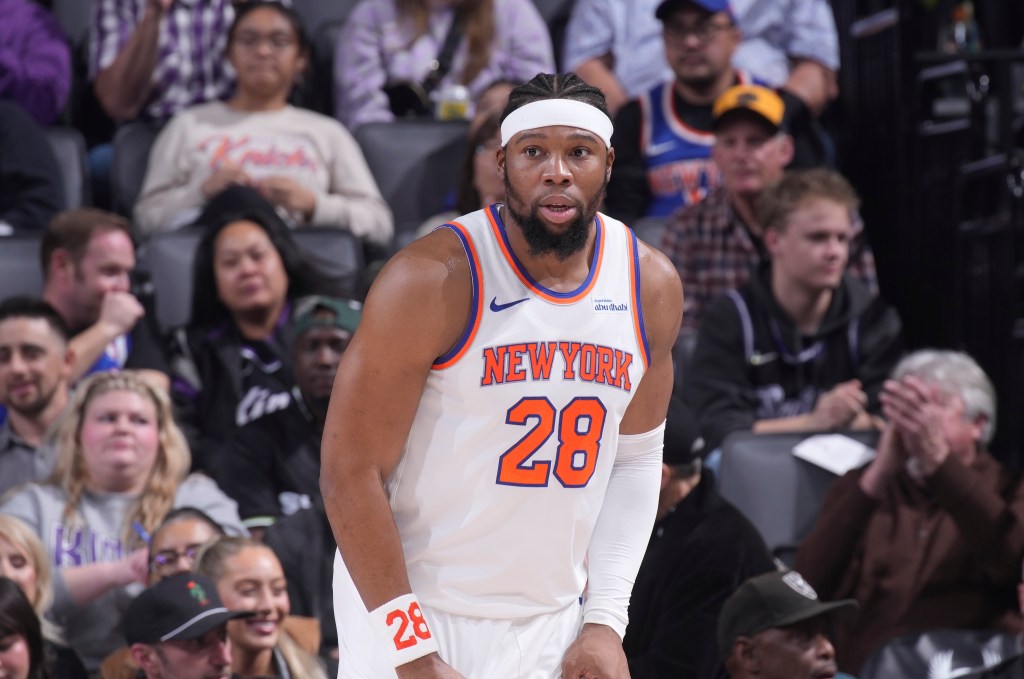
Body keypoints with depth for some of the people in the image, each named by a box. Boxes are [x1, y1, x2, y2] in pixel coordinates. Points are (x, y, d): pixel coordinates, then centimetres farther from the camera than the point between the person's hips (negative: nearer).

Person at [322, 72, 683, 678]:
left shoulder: (652, 287, 1)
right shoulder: (432, 280, -14)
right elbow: (349, 472, -14)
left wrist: (606, 619, 2)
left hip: (555, 626, 4)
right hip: (415, 613, -4)